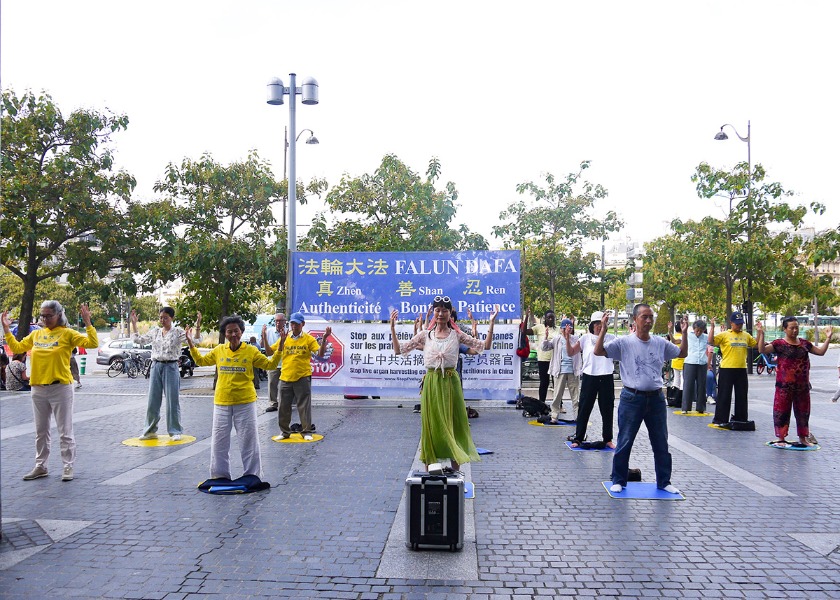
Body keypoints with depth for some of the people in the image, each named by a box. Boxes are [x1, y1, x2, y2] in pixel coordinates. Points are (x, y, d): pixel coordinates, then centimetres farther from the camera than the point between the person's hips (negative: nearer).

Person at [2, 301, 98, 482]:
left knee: (65, 431, 2)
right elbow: (17, 348, 18)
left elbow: (92, 343, -14)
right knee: (41, 431, 15)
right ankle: (40, 466, 26)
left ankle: (68, 466, 11)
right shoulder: (36, 334, 10)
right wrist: (6, 329, 13)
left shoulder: (67, 334, -6)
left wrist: (87, 323, -22)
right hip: (38, 389, 6)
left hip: (60, 388, -5)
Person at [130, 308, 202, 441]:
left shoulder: (178, 332, -4)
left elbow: (195, 340, -14)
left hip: (170, 367, -4)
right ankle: (150, 431, 20)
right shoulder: (154, 331, 10)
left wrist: (198, 326, -27)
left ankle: (175, 431, 10)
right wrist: (134, 324, 10)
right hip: (156, 366, 4)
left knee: (172, 401, 0)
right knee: (153, 400, 9)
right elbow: (138, 340, 14)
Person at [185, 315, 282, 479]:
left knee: (248, 439, 5)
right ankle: (220, 475, 25)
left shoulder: (251, 350, -3)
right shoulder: (219, 350, 4)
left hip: (245, 402, -3)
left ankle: (253, 475, 17)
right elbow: (201, 361, 18)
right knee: (219, 440, 11)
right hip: (222, 402, 3)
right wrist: (191, 345, 10)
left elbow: (269, 365, 2)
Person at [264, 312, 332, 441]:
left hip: (302, 377, -3)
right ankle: (284, 432, 24)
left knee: (304, 406, 2)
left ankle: (306, 432, 15)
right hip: (285, 377, 3)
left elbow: (320, 354, -11)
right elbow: (269, 353, 6)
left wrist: (324, 339, -24)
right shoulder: (284, 338, 6)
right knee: (284, 406, 9)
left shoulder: (308, 339, -1)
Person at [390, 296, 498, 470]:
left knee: (453, 426, 6)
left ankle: (456, 473, 17)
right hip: (431, 384, 0)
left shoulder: (457, 335, 3)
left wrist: (491, 324, -8)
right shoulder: (425, 335, 4)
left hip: (450, 383, 0)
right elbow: (398, 350, 3)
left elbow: (485, 346, -1)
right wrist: (393, 327, -5)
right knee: (431, 426, 5)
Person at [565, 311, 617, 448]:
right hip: (589, 377, -1)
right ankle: (578, 438, 11)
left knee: (607, 410, 8)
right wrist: (567, 339, -10)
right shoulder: (585, 338, 3)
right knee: (584, 409, 3)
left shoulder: (611, 338, 5)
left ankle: (608, 439, 21)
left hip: (606, 378, 1)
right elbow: (571, 353, 5)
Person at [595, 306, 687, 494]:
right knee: (624, 443, 4)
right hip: (631, 399, -4)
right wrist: (603, 329, -21)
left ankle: (663, 482, 27)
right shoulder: (624, 342, -7)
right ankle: (619, 481, 18)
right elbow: (598, 351, -12)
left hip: (656, 399, 4)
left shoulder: (661, 343, 5)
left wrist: (684, 333, 5)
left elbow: (682, 353, 17)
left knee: (661, 443, 12)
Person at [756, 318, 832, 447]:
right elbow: (762, 349, -17)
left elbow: (821, 352, 16)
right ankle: (781, 438, 10)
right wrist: (761, 334, -27)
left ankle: (803, 438, 26)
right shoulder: (779, 344, -6)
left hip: (802, 385, 5)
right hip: (785, 386, -5)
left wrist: (828, 338, 8)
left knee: (803, 412, 13)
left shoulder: (804, 343, 10)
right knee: (782, 411, 1)